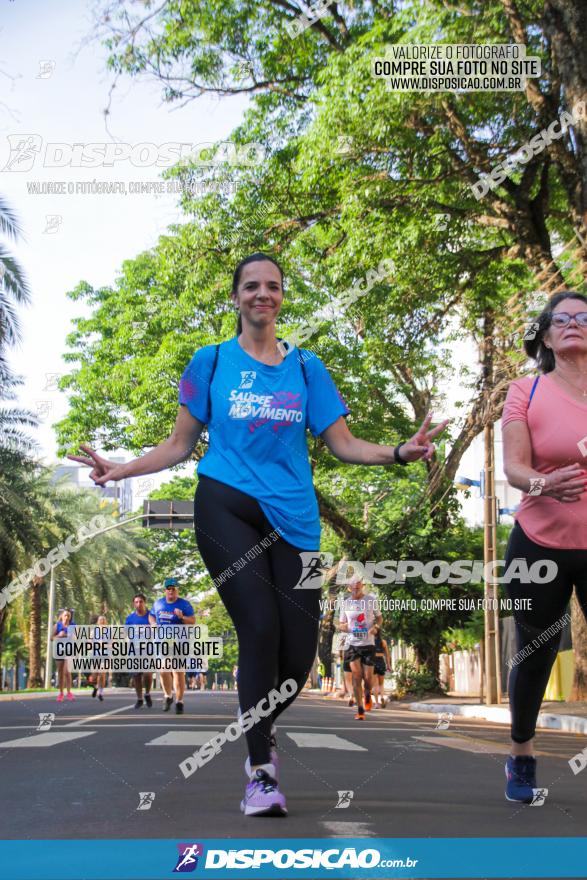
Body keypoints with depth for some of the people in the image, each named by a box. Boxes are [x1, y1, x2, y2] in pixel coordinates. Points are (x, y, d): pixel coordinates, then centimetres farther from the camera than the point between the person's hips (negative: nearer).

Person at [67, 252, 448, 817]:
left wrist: (400, 452, -8)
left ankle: (261, 729, 32)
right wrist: (121, 469, -6)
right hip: (226, 509, -2)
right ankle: (260, 771, 1)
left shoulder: (306, 368, 13)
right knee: (260, 630, -16)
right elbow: (180, 444, 9)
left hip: (292, 517, 2)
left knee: (299, 648, -2)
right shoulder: (211, 361, 8)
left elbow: (342, 445, 9)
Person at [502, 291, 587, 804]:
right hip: (541, 545, 0)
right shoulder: (526, 392, 0)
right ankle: (522, 758, 30)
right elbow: (513, 468, -9)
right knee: (535, 656, 10)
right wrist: (543, 484, -31)